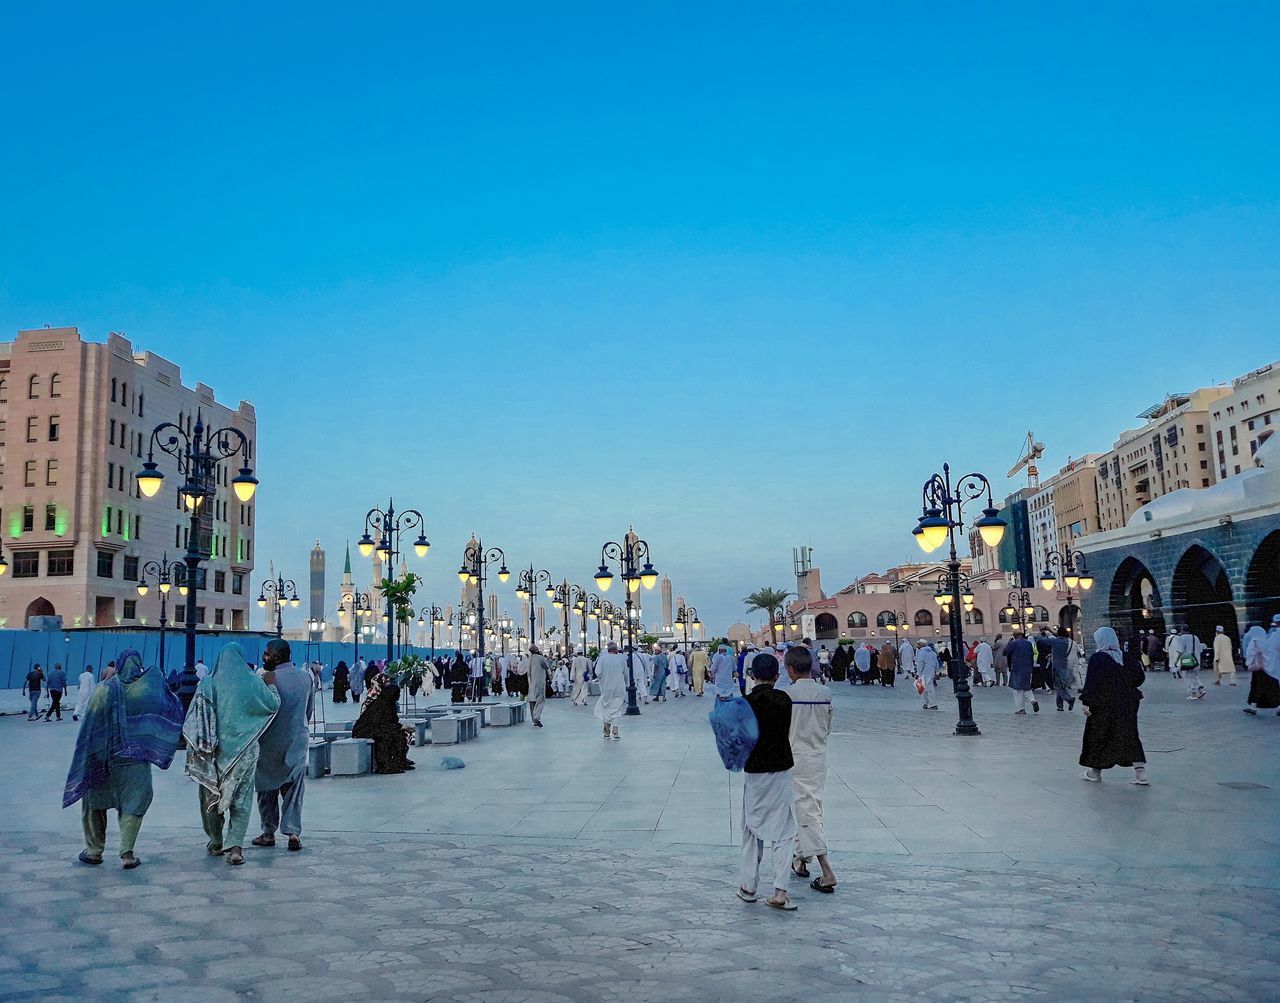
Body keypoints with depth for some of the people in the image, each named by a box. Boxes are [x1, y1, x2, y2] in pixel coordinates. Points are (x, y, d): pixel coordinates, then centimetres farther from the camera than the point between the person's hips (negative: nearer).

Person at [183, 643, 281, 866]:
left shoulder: (208, 683, -4)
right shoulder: (251, 682, -6)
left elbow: (193, 717, -5)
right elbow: (273, 704, 3)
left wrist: (197, 745, 3)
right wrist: (271, 684, 18)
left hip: (215, 748, 1)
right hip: (244, 749, -1)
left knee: (212, 793, 16)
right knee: (240, 797, 3)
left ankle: (216, 842, 27)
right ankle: (235, 845, -8)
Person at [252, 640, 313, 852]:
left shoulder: (269, 678, -14)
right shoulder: (306, 677, 4)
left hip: (272, 741, -4)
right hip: (299, 739, 4)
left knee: (268, 787, 10)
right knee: (294, 788, 9)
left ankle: (269, 833, 16)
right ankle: (293, 832, -1)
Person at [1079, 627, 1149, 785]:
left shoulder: (1097, 658, -13)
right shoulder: (1126, 658, 2)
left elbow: (1092, 682, -17)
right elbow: (1138, 679, 5)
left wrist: (1086, 702, -15)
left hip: (1103, 707, -5)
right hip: (1126, 705, 5)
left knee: (1097, 736, 10)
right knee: (1129, 736, 9)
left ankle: (1095, 772, 20)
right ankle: (1140, 772, -1)